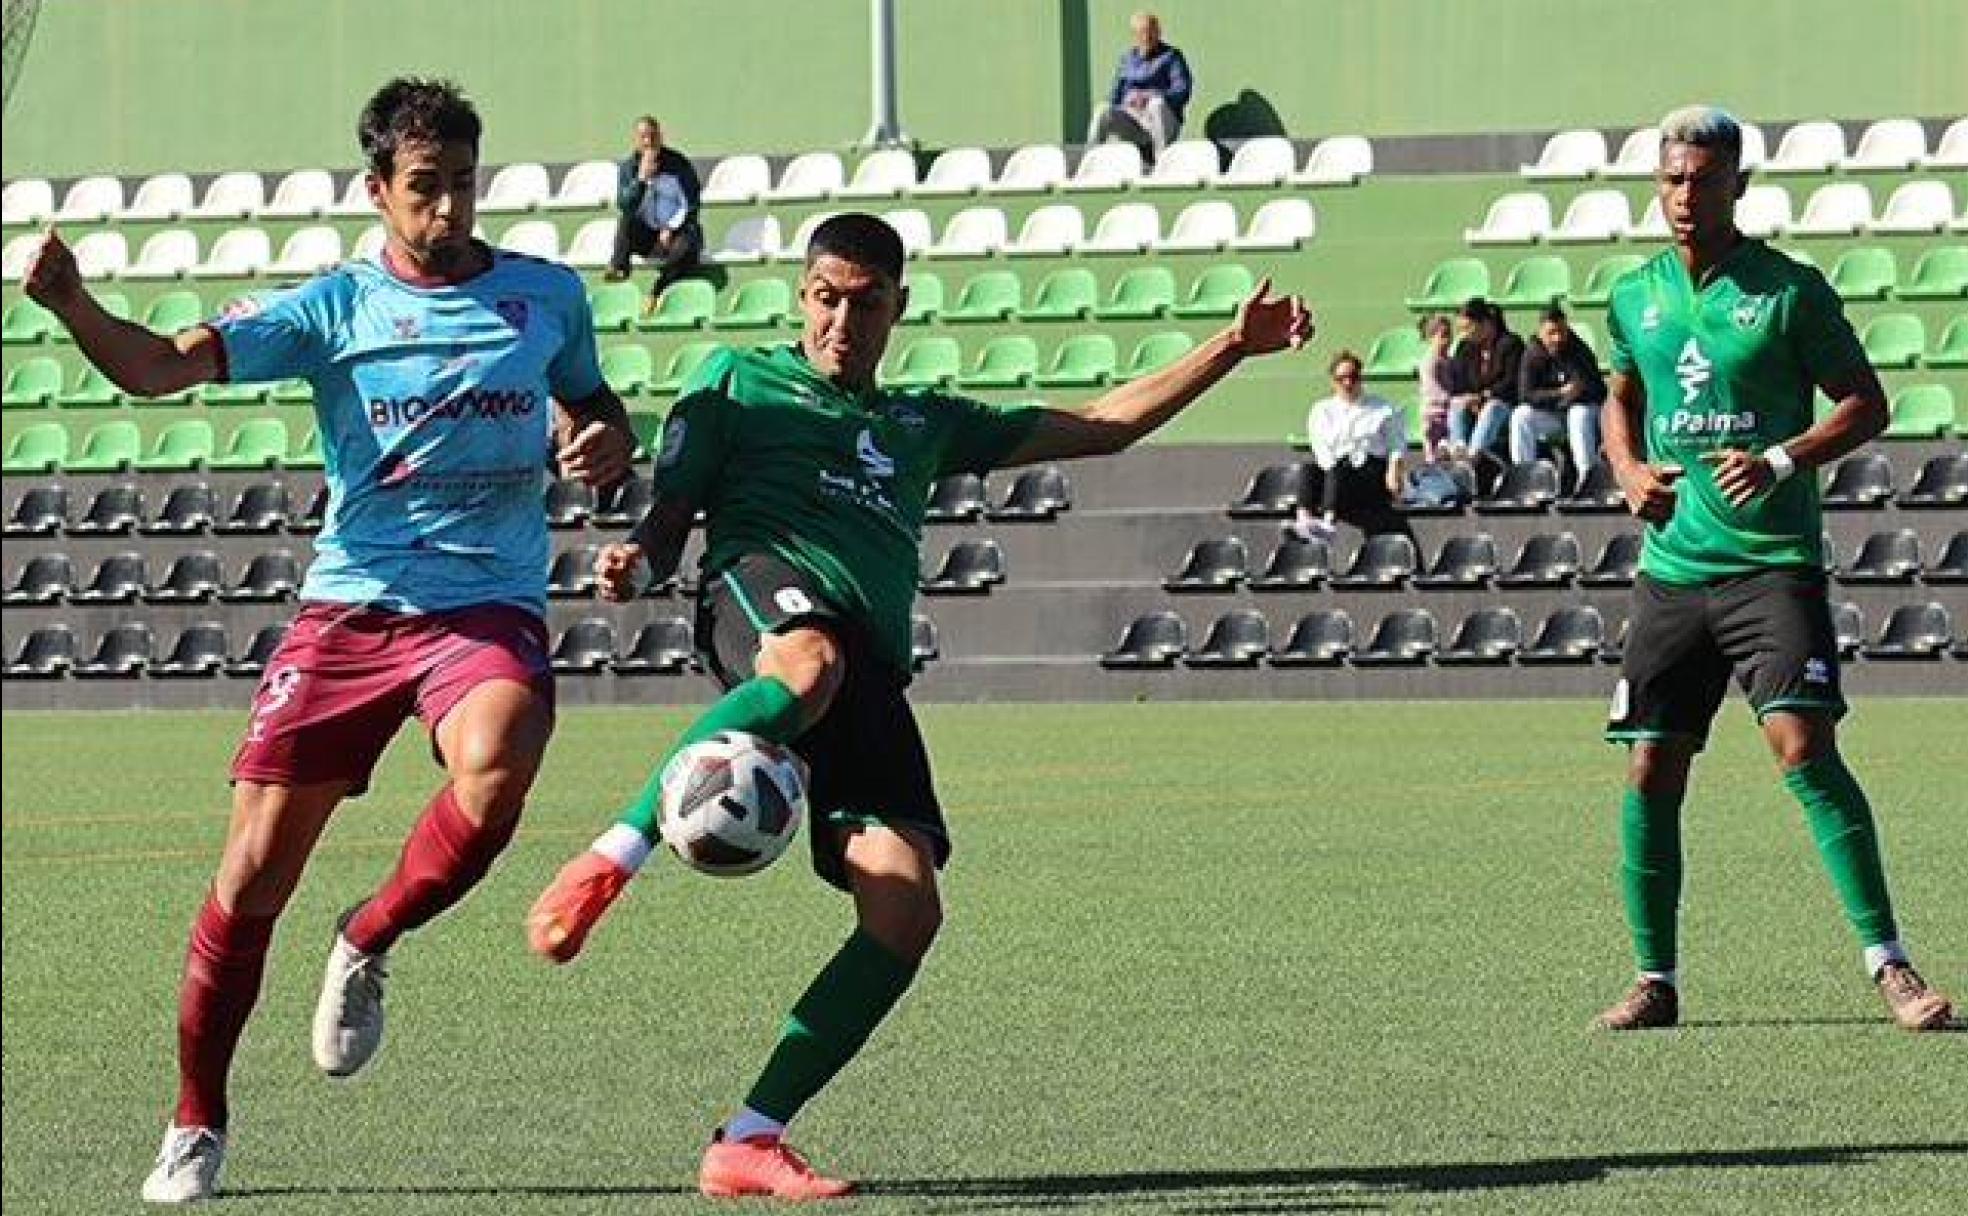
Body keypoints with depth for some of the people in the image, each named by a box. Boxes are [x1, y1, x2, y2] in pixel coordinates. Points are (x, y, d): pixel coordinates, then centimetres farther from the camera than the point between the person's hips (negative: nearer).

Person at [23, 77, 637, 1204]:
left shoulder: (548, 295, 9)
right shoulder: (335, 306, 1)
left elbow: (592, 406, 27)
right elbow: (163, 366, -11)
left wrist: (606, 442, 2)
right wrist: (73, 306, -30)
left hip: (489, 604, 0)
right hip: (349, 605, 0)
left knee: (496, 768, -33)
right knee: (256, 868, -3)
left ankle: (366, 945, -4)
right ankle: (196, 1128, 13)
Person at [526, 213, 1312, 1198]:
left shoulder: (923, 424, 36)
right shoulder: (738, 377, 25)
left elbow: (1102, 426, 39)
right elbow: (673, 515, 17)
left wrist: (1232, 349, 33)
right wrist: (636, 558, -8)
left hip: (875, 661, 5)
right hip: (763, 584, -5)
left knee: (906, 909, -16)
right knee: (811, 665, -45)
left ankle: (748, 1144, -13)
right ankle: (611, 860, -43)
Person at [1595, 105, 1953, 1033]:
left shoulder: (1788, 290, -4)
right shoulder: (1635, 297, 9)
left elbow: (1865, 402, -2)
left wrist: (1781, 460, -16)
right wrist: (1630, 470, 4)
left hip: (1774, 561, -5)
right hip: (1672, 564, 5)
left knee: (1803, 748, -18)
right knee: (1651, 772, 2)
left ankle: (1888, 963, -15)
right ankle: (1656, 981, 13)